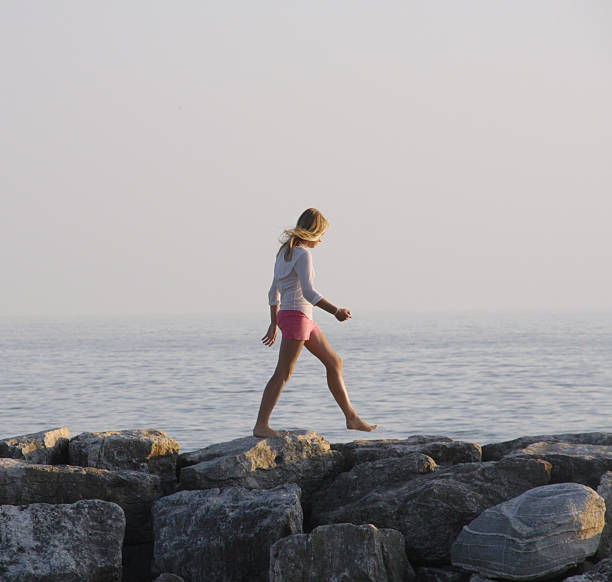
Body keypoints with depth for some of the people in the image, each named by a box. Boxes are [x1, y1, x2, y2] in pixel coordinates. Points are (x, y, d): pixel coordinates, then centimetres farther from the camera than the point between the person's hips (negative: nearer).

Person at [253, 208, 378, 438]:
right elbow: (308, 291, -22)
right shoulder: (302, 253, -12)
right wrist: (336, 311, -21)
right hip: (295, 314, -10)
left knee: (334, 362, 13)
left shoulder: (285, 252, 16)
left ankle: (352, 417, 15)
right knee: (283, 374, -12)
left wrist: (274, 324, 25)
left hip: (304, 319, 10)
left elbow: (274, 292, 20)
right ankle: (261, 426, -13)